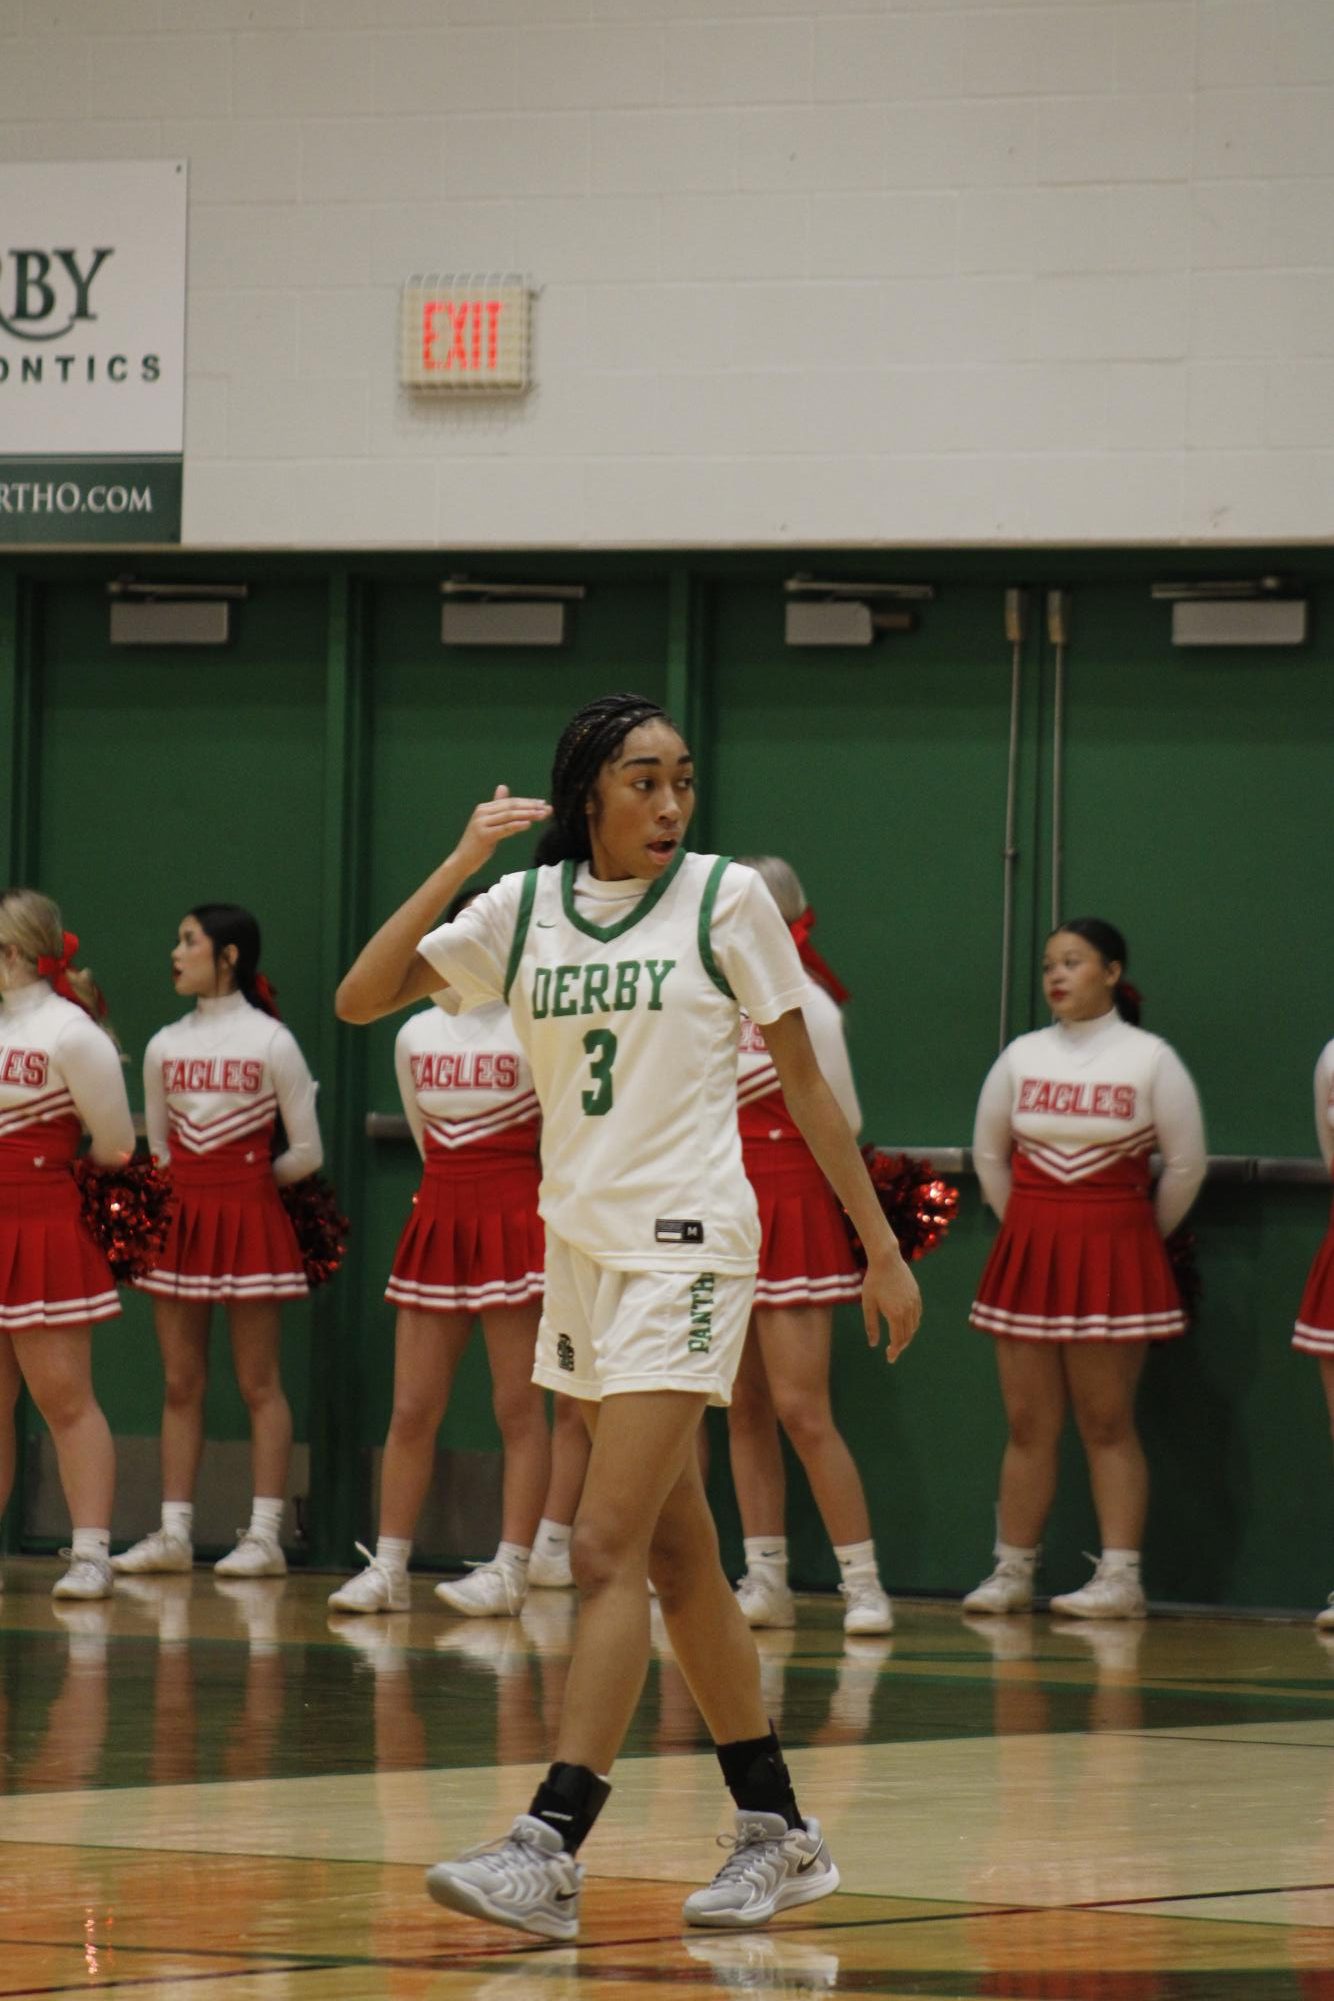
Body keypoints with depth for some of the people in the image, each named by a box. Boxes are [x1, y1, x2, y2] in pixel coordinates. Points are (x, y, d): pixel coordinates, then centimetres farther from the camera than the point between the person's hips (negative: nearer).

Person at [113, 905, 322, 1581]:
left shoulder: (271, 1043, -5)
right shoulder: (164, 1047, 9)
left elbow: (306, 1153, -1)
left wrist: (247, 1184, 5)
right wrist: (188, 1191, 7)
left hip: (249, 1219, -5)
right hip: (181, 1218, 5)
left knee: (258, 1383, -2)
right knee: (181, 1384, 5)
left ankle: (264, 1536, -2)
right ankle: (173, 1533, 8)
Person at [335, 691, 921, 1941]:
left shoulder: (725, 900, -3)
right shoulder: (525, 908, 6)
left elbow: (802, 1078, 3)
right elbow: (359, 1000, 0)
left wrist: (881, 1248, 4)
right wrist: (459, 864, -9)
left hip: (685, 1244, -6)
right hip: (580, 1244, 6)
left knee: (608, 1550, -14)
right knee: (678, 1558, 11)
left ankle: (550, 1850, -20)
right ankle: (779, 1837, 20)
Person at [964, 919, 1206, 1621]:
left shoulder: (1150, 1058, -2)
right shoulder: (1023, 1056, 7)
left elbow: (1186, 1164, 3)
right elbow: (989, 1154, 17)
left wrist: (1142, 1235, 11)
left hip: (1114, 1254, -3)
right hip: (1027, 1253, 3)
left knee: (1107, 1424, -3)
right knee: (1028, 1424, 4)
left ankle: (1120, 1576, -2)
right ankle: (1011, 1571, 8)